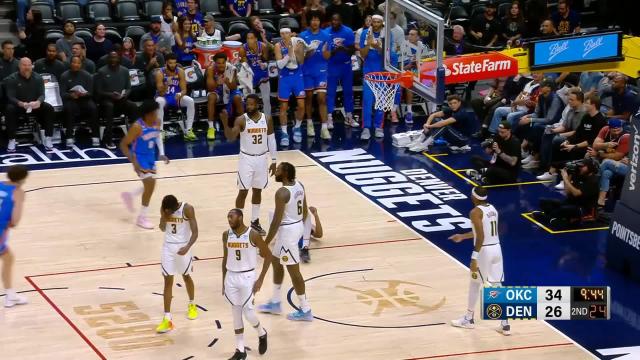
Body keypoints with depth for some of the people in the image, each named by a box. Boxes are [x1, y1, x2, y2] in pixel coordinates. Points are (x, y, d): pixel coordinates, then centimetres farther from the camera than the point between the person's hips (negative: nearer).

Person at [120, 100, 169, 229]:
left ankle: (129, 195, 44)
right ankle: (142, 218, -2)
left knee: (150, 185, 15)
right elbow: (123, 145, -22)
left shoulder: (157, 123, -7)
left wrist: (161, 153, 6)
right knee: (150, 184, -15)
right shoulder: (137, 127, -27)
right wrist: (134, 162, -27)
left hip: (150, 157, 8)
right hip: (139, 157, -8)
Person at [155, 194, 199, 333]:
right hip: (168, 246, 2)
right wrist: (164, 216, -24)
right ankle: (167, 319, -2)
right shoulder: (164, 209, -8)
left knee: (186, 276, 17)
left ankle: (192, 305, 45)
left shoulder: (187, 209, -19)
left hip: (183, 247, -2)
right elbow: (163, 229, -6)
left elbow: (195, 232, -19)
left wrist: (187, 247, -34)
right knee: (168, 280, -1)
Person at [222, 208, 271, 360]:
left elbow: (268, 255, -5)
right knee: (236, 313, 6)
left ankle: (262, 335, 24)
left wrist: (261, 279, -9)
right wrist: (223, 281, 11)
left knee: (247, 311, -6)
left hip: (247, 277, -4)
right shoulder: (226, 235, 1)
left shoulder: (253, 235, -13)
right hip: (231, 277, 4)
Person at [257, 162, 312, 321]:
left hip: (287, 230, -10)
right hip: (298, 226, 10)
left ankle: (305, 310, 10)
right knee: (275, 261, 23)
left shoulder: (282, 193, -25)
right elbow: (305, 210, 12)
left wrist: (265, 243, -17)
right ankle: (275, 303, 33)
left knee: (293, 270, 1)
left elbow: (276, 221, -24)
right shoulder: (299, 185, 2)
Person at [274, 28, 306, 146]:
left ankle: (297, 128, 22)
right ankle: (284, 133, 9)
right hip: (285, 77, -1)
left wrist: (297, 52, -21)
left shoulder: (298, 43, -5)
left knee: (301, 105, -1)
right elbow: (280, 65, -15)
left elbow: (301, 62, -4)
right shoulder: (278, 46, -9)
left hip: (297, 76, 1)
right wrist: (289, 54, -26)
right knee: (284, 107, 1)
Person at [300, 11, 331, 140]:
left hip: (321, 71, -1)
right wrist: (308, 53, -21)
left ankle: (324, 128, -10)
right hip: (307, 71, 1)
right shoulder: (303, 36, -2)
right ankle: (309, 123, 28)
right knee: (308, 97, 11)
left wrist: (324, 51, -22)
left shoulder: (325, 36, -1)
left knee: (322, 98, -7)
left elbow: (327, 57, 0)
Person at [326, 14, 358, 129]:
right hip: (332, 66, -2)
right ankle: (329, 118, 0)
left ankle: (349, 117, 16)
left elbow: (353, 50, -5)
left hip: (346, 65, 2)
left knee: (348, 91, 7)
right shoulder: (326, 32, -6)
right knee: (330, 92, -3)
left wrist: (344, 49, -26)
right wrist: (333, 51, -24)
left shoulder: (348, 32, -4)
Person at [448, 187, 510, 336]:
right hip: (496, 248, 7)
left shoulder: (475, 212, -14)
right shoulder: (493, 209, 13)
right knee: (497, 286, 8)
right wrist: (462, 236, 35)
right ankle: (505, 324, 4)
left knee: (474, 284, 11)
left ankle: (469, 319, 25)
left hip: (484, 250, -7)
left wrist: (474, 258, -21)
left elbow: (480, 237, -21)